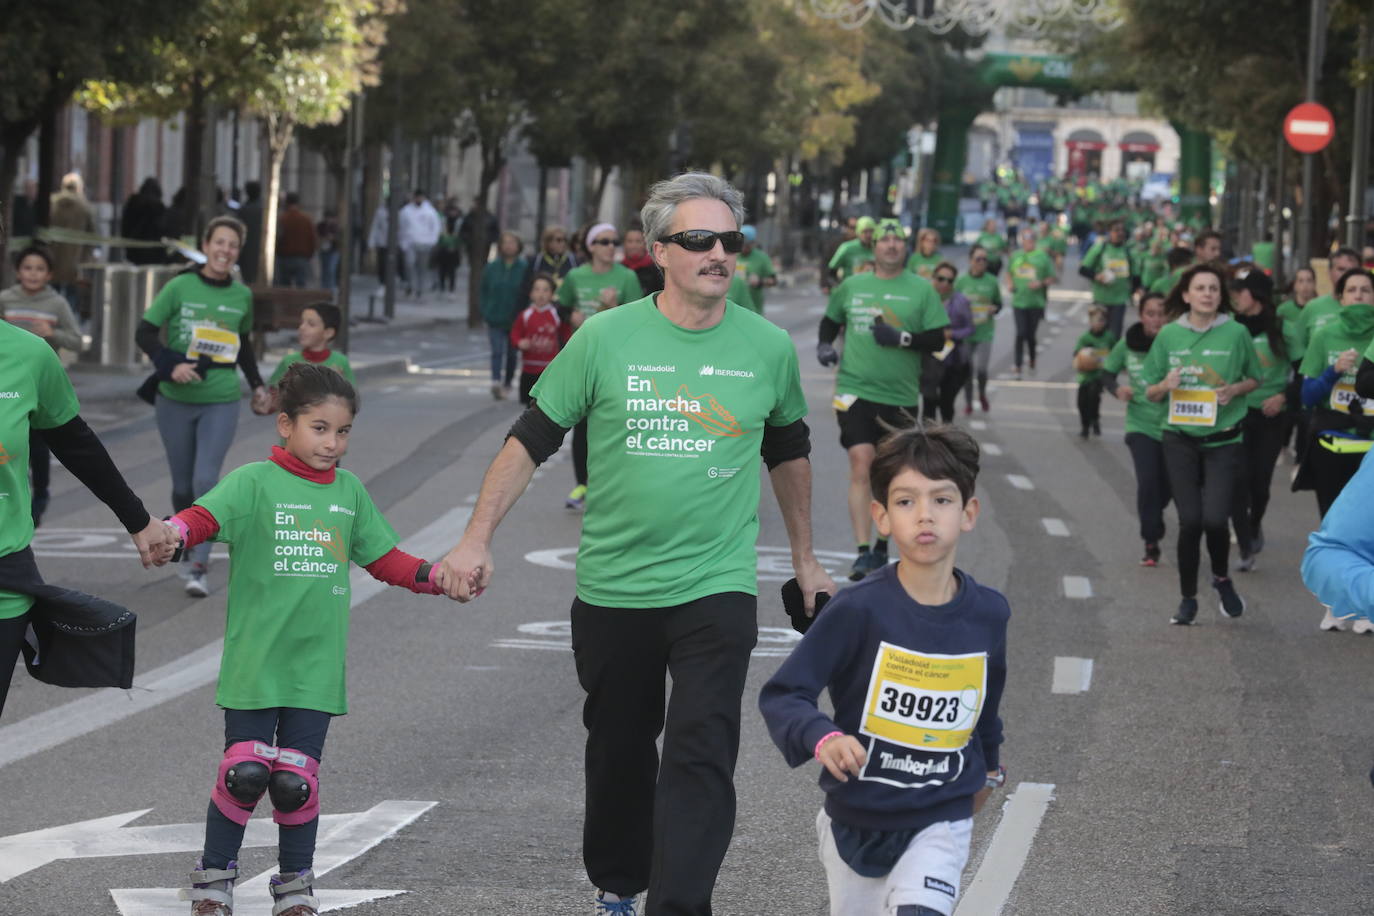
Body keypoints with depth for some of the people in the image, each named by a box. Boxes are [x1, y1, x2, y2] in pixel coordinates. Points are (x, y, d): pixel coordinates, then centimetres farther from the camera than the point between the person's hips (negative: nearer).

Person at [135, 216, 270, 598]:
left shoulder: (242, 295, 4)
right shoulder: (179, 287, -5)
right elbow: (145, 333, -6)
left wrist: (257, 384, 22)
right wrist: (170, 364, -20)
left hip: (221, 403, 0)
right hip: (176, 401, 0)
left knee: (205, 481, -13)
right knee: (183, 485, 8)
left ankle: (200, 567, -10)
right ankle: (188, 546, 33)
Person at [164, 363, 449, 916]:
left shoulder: (349, 491, 11)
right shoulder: (255, 482, -4)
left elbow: (383, 558, 22)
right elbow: (206, 516, -21)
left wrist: (435, 576, 9)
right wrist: (173, 533, -42)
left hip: (315, 667, 3)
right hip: (254, 663, -3)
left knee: (298, 780, 3)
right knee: (244, 771, -5)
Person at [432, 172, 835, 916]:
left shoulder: (769, 348, 0)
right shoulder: (605, 339, -5)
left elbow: (788, 451, 17)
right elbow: (531, 440, 0)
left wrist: (804, 560, 23)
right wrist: (476, 541, -5)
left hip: (717, 587, -1)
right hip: (613, 591, 1)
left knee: (701, 754, -14)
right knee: (618, 747, 16)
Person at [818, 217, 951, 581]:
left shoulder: (922, 290, 2)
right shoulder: (851, 286, 8)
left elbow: (937, 340, -2)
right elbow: (831, 320, 24)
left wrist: (902, 338, -17)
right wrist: (824, 345, 5)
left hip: (900, 397, 0)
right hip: (856, 391, 0)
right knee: (861, 466, -14)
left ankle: (882, 547, 27)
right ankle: (863, 553, -16)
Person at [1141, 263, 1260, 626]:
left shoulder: (1236, 333, -4)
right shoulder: (1169, 335, 0)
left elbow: (1254, 379, 11)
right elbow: (1150, 392, 8)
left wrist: (1234, 389, -10)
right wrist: (1166, 385, -14)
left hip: (1223, 442, -1)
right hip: (1180, 441, 1)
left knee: (1215, 518, -10)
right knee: (1190, 520, 0)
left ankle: (1222, 577, 20)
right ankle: (1188, 598, 16)